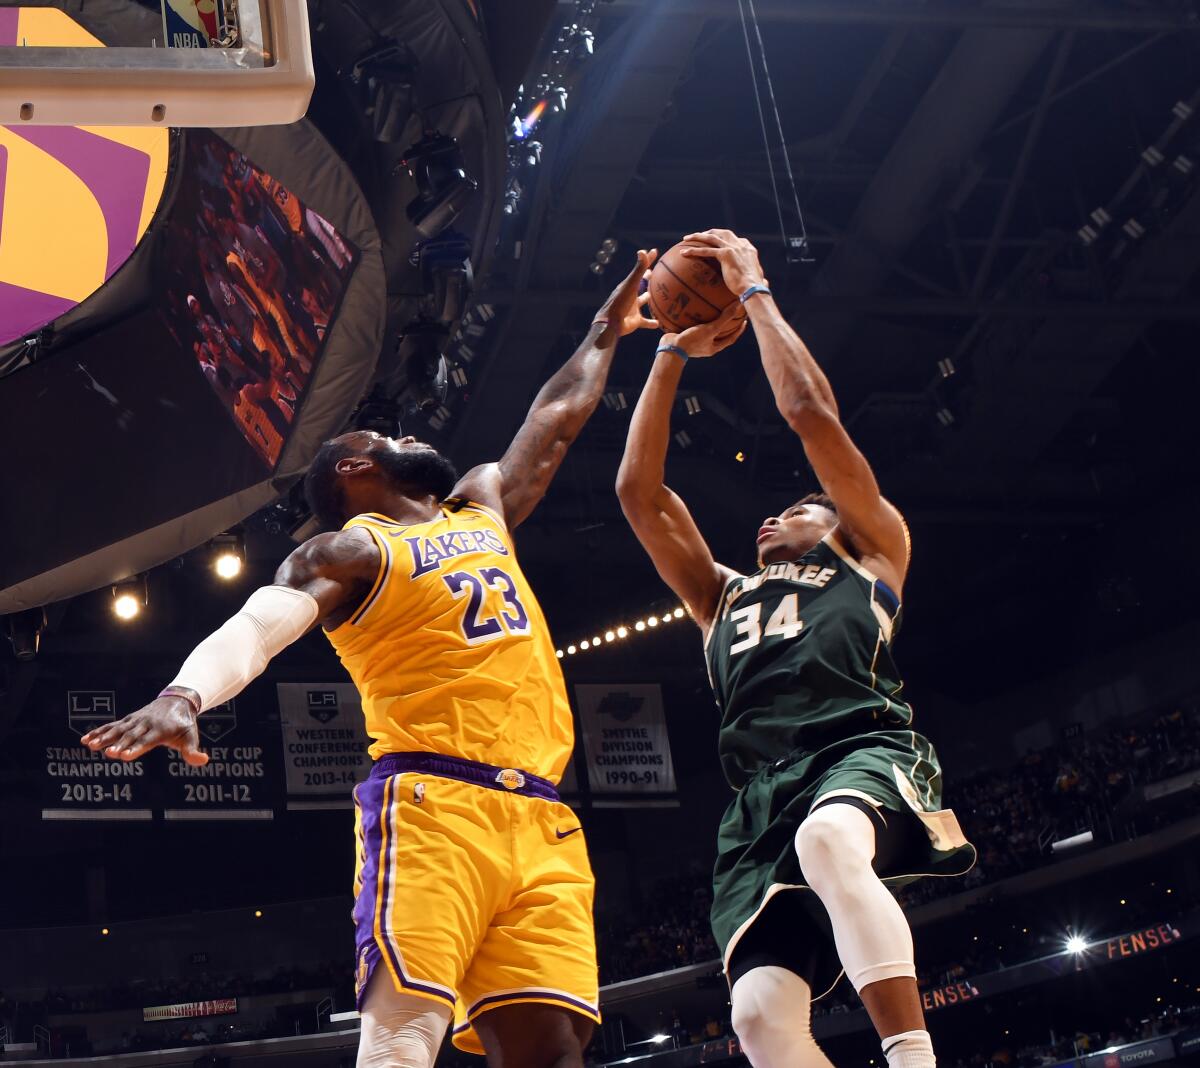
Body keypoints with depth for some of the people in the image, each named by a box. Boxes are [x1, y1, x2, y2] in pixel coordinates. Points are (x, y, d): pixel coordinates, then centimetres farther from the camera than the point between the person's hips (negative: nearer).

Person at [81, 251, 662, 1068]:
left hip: (540, 819, 6)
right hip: (431, 803, -6)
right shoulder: (349, 552, 7)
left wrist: (607, 333, 52)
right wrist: (185, 694, -31)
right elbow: (256, 627, -11)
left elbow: (555, 421, 44)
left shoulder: (483, 508, 30)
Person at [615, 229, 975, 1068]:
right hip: (762, 795, 4)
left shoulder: (871, 553, 25)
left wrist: (754, 291, 23)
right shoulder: (722, 596, 37)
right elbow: (639, 491, 29)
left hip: (863, 749, -4)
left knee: (828, 839, -41)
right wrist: (675, 352, 32)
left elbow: (811, 412, 16)